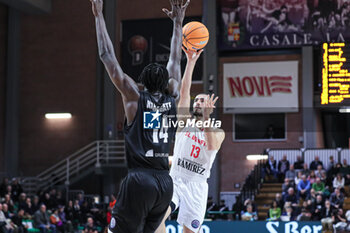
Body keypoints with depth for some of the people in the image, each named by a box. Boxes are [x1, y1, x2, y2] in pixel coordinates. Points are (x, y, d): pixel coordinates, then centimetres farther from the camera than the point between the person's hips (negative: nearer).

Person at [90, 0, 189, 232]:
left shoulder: (135, 96, 1)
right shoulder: (172, 98, 11)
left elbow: (108, 56, 3)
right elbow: (175, 60, 26)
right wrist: (178, 23, 36)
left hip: (140, 180, -5)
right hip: (165, 182, 5)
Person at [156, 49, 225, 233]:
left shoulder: (218, 132, 5)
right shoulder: (185, 121, 10)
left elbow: (212, 146, -19)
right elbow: (184, 91, -1)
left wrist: (207, 117, -28)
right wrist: (191, 62, -9)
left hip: (196, 185, 0)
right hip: (175, 179, 0)